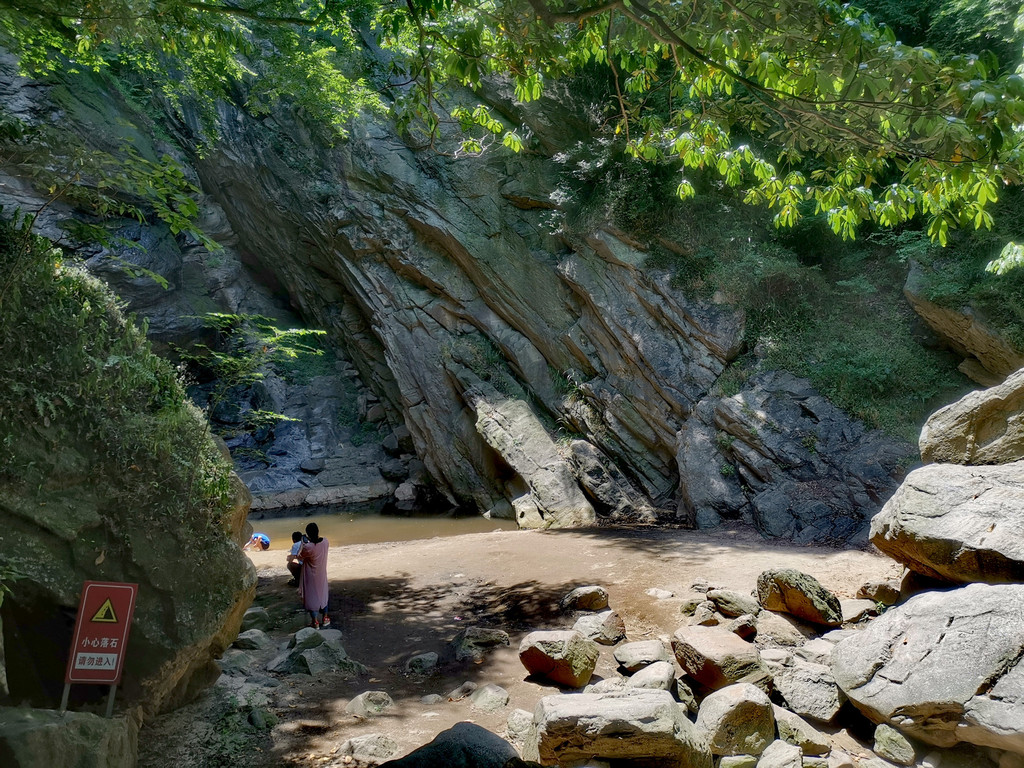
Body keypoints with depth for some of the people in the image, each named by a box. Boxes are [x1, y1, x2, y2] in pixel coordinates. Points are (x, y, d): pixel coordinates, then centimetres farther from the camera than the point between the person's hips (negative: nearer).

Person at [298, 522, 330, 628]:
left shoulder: (308, 547, -30)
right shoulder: (325, 542, -13)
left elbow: (299, 557, -10)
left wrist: (302, 545, 0)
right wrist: (310, 541, 9)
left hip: (311, 577, -5)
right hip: (322, 575, 5)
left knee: (312, 597, 10)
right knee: (323, 594, 22)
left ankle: (315, 622, 19)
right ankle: (325, 618, 34)